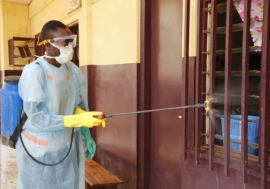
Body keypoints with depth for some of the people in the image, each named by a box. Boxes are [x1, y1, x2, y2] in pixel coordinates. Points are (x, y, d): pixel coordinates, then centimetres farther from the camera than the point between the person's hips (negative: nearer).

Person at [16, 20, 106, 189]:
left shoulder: (73, 70, 1)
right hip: (41, 153, -5)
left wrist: (87, 136, 0)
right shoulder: (34, 73, -18)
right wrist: (78, 120, -26)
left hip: (70, 148, 6)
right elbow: (36, 119, -21)